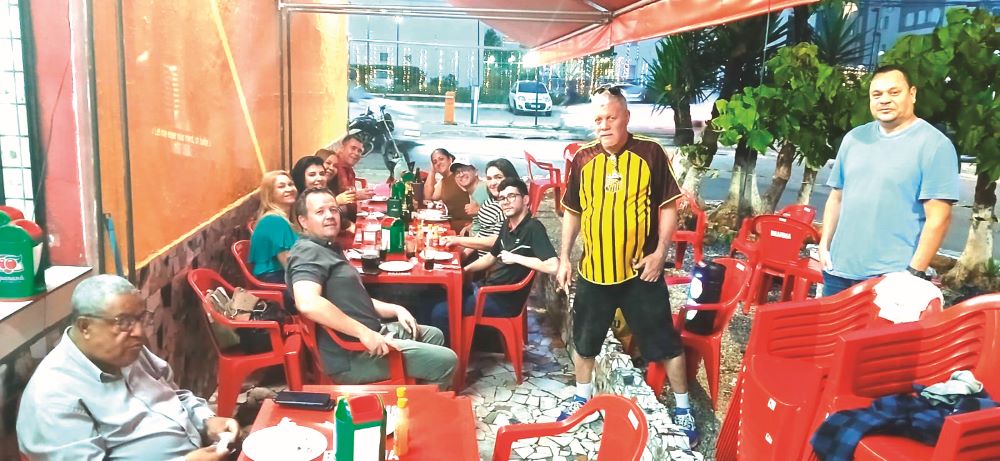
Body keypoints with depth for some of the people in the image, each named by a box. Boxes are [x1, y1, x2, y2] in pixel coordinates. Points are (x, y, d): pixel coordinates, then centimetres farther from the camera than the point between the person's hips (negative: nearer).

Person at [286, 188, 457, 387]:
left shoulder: (329, 249, 17)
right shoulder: (308, 252, -15)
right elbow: (308, 304, -34)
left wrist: (396, 309, 8)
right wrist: (363, 332, -29)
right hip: (352, 356, -11)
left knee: (433, 335, 26)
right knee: (445, 361, -10)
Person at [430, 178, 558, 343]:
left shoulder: (533, 228, -20)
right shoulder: (507, 225, 6)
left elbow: (553, 266, -33)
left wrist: (516, 258, -23)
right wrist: (463, 270, 13)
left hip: (504, 300, -9)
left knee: (440, 312, -12)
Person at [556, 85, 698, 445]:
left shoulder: (650, 153, -7)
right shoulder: (583, 158, 2)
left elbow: (668, 206, -3)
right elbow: (572, 212, 10)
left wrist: (659, 253, -12)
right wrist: (564, 258, 8)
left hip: (640, 270, -3)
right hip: (593, 270, 3)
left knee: (664, 341, 6)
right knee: (584, 339, 17)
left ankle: (683, 407, 24)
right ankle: (582, 397, 39)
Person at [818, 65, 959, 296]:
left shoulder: (934, 144, -7)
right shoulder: (854, 138, 10)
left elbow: (938, 217, -12)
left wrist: (914, 272, -15)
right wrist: (824, 246, 8)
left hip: (892, 276, -5)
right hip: (839, 269, 6)